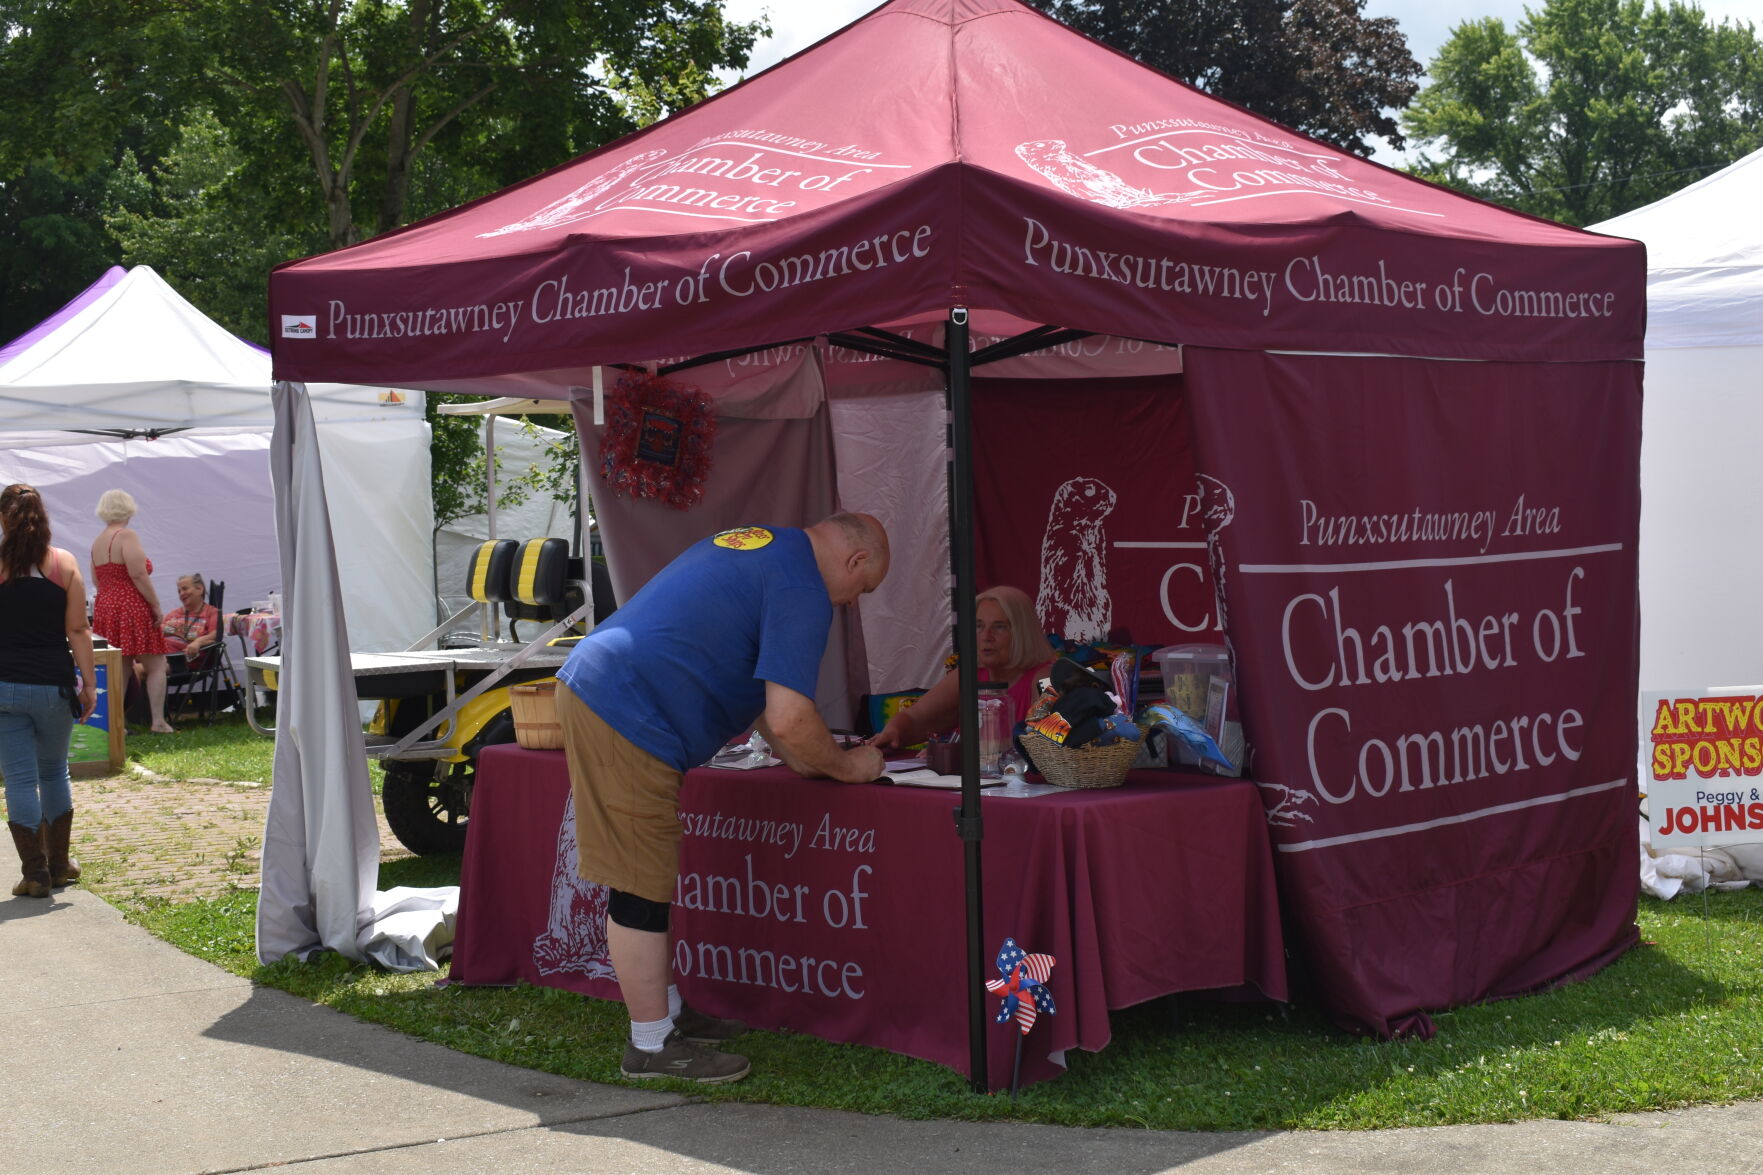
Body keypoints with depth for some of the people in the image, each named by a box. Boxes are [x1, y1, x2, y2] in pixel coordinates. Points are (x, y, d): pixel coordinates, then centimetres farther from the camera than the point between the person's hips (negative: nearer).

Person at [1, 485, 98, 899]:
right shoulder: (65, 564, -2)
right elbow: (77, 630, -3)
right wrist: (89, 684, 1)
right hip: (53, 686, 2)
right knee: (55, 772, 19)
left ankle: (35, 873, 3)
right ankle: (60, 864, 26)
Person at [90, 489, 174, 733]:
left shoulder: (97, 542, 15)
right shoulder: (127, 536, -11)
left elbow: (97, 581, 19)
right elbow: (138, 574, -18)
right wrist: (156, 606, -13)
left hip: (104, 607, 8)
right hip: (132, 608, -8)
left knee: (120, 669, 10)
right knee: (156, 666, 1)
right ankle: (158, 722, -3)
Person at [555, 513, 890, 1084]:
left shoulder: (755, 541, 20)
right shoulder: (802, 591, -12)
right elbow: (788, 720, -18)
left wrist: (799, 755, 23)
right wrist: (846, 766, 0)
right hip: (628, 720, -11)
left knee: (648, 879, 19)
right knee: (644, 889, -3)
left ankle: (665, 1011, 30)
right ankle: (652, 1045, 5)